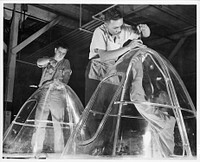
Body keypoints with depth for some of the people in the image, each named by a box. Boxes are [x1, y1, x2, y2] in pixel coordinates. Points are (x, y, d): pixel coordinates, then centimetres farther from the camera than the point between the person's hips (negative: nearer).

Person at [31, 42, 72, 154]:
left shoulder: (66, 62, 16)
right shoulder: (47, 60, 19)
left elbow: (67, 75, -1)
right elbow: (39, 62, -4)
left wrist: (61, 83, -22)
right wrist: (49, 60, -22)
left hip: (58, 94, -1)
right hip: (44, 93, 1)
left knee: (58, 125, -7)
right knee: (39, 123, -4)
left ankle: (59, 152, -2)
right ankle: (36, 151, 2)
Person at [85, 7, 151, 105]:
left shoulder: (124, 29, -11)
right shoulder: (99, 32, -24)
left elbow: (146, 34, -1)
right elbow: (103, 57, -37)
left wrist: (144, 28, -26)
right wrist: (128, 47, -38)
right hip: (96, 73, -4)